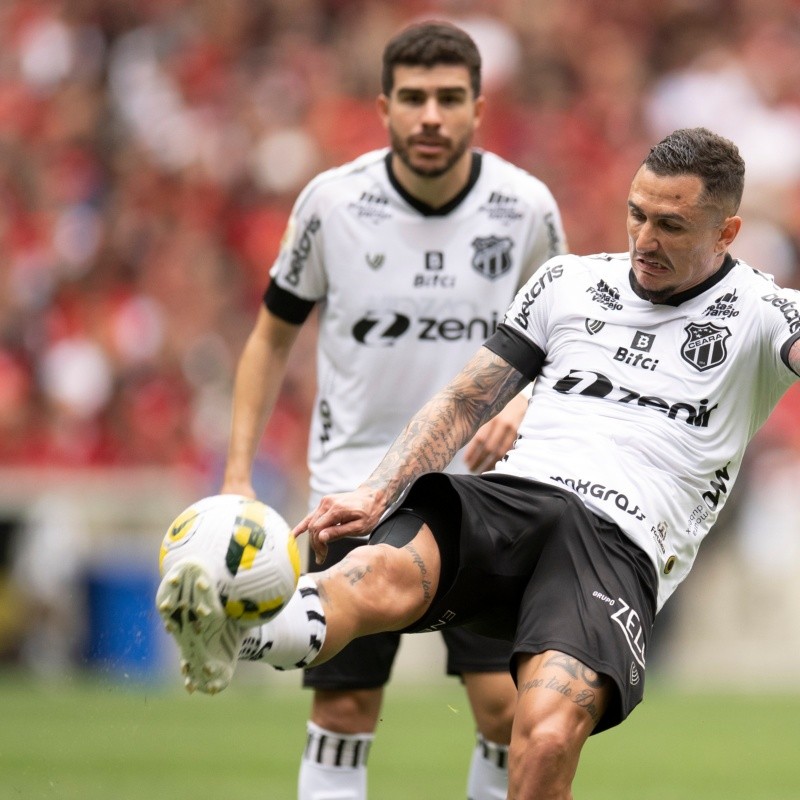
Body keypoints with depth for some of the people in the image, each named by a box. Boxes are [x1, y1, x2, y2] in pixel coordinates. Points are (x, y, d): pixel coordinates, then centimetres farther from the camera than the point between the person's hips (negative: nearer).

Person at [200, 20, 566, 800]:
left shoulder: (526, 207, -5)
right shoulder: (330, 201, -6)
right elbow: (272, 336, 7)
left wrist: (521, 407, -11)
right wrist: (238, 474, 0)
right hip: (356, 485, 0)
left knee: (508, 707, -10)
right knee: (343, 713, -2)